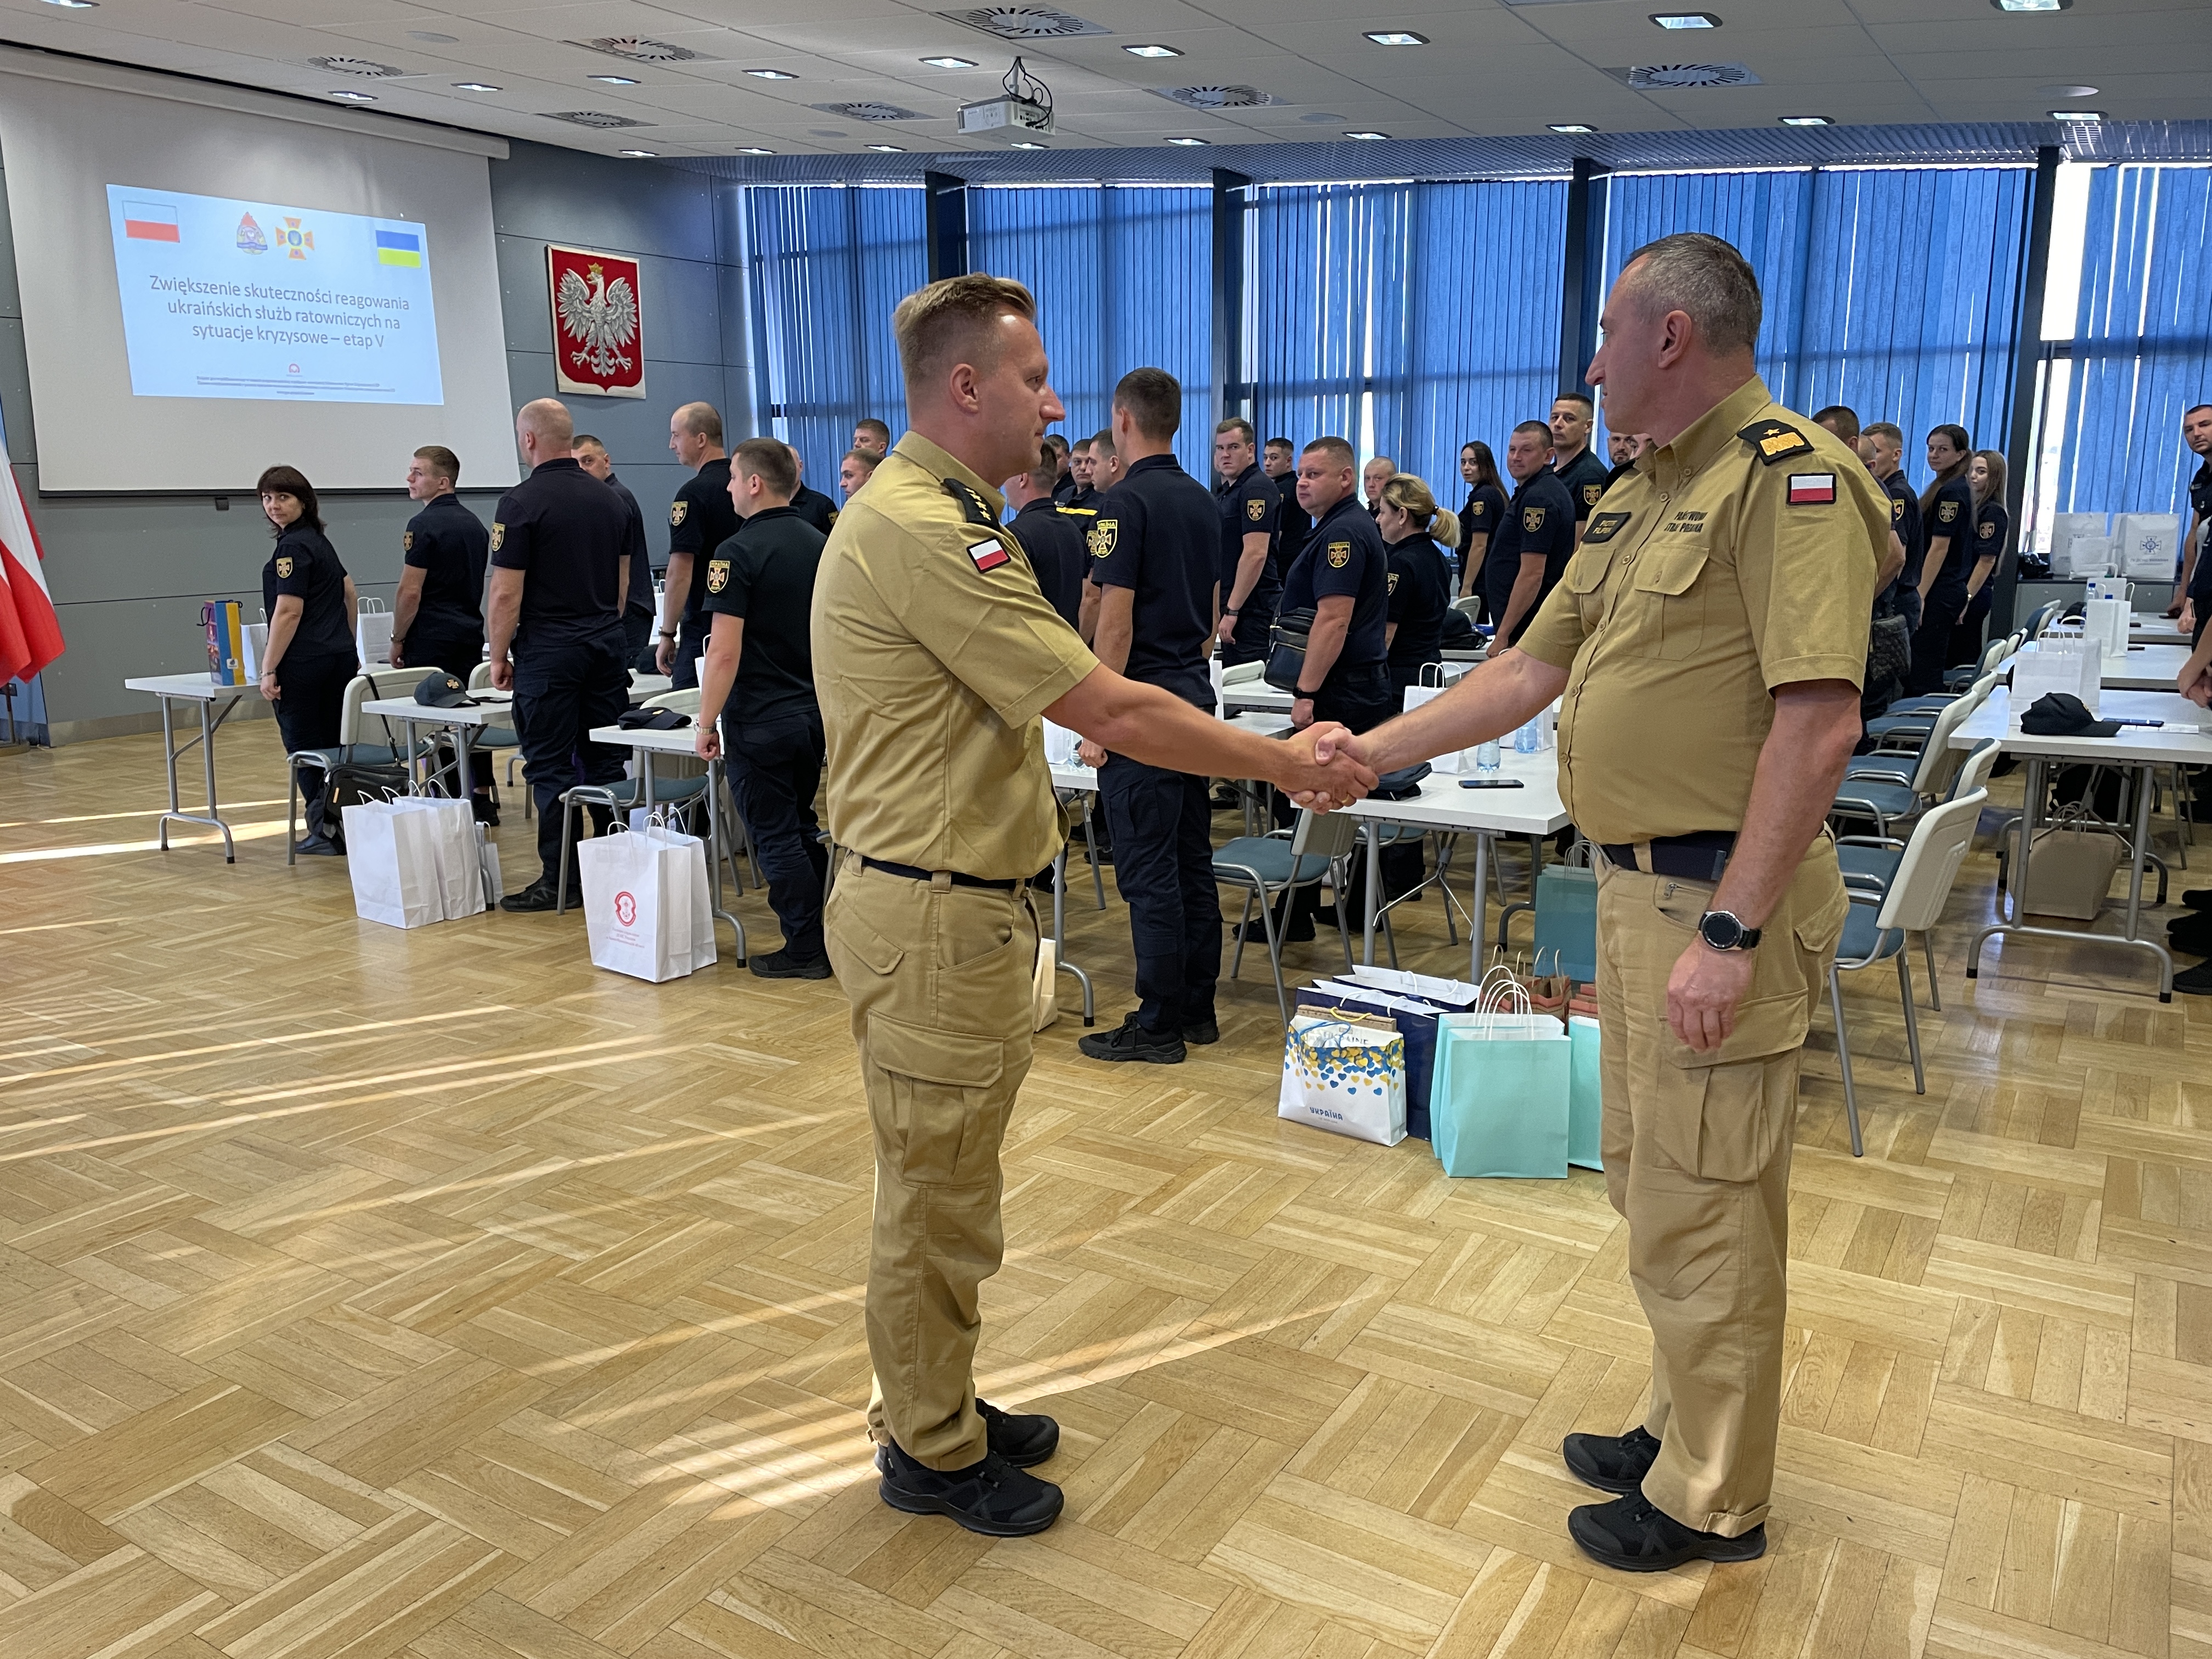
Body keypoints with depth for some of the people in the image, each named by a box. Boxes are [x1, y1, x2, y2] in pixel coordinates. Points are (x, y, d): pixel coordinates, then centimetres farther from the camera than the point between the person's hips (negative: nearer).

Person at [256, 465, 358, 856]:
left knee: (304, 749, -2)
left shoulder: (292, 546, -12)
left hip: (303, 665, -9)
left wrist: (269, 670, -16)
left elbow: (289, 612, -17)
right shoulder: (320, 540, 16)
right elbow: (351, 596, 24)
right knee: (333, 746, 11)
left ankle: (326, 830, -1)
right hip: (341, 659, 9)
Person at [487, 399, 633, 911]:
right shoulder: (610, 500, 9)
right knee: (606, 762, 10)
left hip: (548, 652, -6)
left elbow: (506, 593, -12)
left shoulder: (521, 503, -11)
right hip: (607, 645, 6)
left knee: (551, 768, 0)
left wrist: (499, 657, -3)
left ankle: (559, 880, 3)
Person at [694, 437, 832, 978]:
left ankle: (805, 951, 9)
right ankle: (830, 935, 24)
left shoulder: (738, 553, -16)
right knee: (803, 828, 20)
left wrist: (706, 724, -11)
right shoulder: (820, 545, 6)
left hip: (760, 720, -7)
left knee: (776, 838, 3)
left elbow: (724, 652, -19)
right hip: (815, 711, 7)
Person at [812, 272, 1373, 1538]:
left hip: (964, 902, 11)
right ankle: (932, 1453, 24)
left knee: (948, 1186, 21)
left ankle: (940, 1408, 38)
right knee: (937, 1197, 6)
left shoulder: (932, 514, 14)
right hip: (935, 916, -11)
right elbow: (1114, 712, -23)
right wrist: (1288, 766, -13)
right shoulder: (924, 531, -22)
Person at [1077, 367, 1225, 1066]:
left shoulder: (1125, 503, -13)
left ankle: (1159, 1024, 4)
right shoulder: (1203, 502, 12)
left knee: (1148, 871, -3)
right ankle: (1197, 1007, 21)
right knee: (1193, 860, 13)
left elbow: (1116, 622, -18)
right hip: (1195, 694, 9)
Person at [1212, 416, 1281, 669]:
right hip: (1231, 604, 10)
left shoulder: (1257, 488, -14)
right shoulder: (1224, 491, 17)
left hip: (1252, 608, -10)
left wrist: (1231, 611, -24)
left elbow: (1255, 553, -22)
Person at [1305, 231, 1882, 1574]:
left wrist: (1730, 931, -26)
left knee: (1702, 1210, 2)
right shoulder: (1643, 497, 15)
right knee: (1654, 1184, 20)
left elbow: (1820, 719, -23)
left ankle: (1713, 1501, 20)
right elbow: (1533, 671, 18)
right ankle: (1685, 1428, 38)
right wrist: (1371, 752, 14)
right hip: (1639, 886, 10)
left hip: (1718, 900, -10)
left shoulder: (1790, 475, -15)